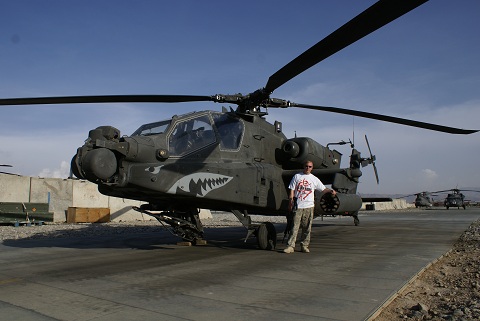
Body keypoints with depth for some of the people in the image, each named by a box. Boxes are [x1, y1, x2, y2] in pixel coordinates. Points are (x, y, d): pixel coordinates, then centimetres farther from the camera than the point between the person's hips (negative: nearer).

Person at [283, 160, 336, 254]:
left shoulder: (314, 179, 11)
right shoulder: (297, 176, 8)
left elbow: (323, 189, 13)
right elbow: (292, 190, 6)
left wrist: (331, 190, -7)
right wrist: (290, 203, -3)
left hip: (309, 206, 2)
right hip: (298, 206, -2)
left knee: (307, 228, 4)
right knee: (295, 226, -6)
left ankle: (304, 246, 15)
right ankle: (290, 246, -4)